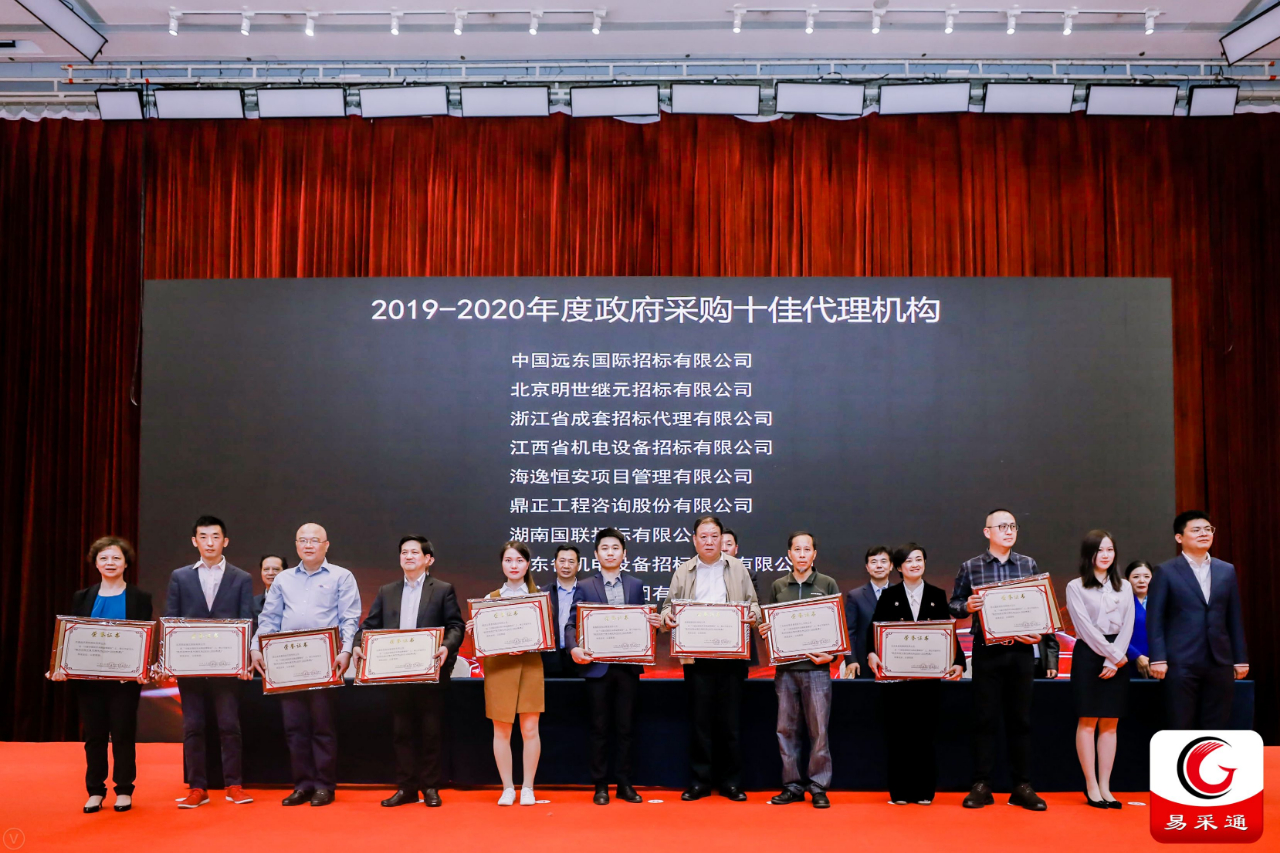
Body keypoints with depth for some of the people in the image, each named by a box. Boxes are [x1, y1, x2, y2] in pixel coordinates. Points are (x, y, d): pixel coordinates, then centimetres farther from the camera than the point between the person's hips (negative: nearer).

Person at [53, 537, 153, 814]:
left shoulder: (140, 598, 1)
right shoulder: (82, 597, 9)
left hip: (125, 678, -3)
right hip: (88, 678, 3)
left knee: (123, 734, 2)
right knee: (94, 736, 7)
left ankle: (124, 791, 13)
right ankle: (95, 791, 18)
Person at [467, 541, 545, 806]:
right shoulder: (490, 599, 10)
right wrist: (473, 629, -11)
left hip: (529, 665, -1)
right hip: (498, 667, 1)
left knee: (529, 728, -2)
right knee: (501, 730, 3)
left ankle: (527, 788, 11)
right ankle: (507, 788, 14)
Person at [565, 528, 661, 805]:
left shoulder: (636, 585, 10)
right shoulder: (585, 587, 3)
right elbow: (572, 624, -2)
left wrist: (652, 622, -13)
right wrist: (574, 648, -20)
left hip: (628, 666, 2)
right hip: (597, 665, -2)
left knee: (624, 727, 7)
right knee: (600, 728, 5)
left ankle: (624, 784, 16)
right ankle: (600, 786, 13)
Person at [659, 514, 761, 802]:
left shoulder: (737, 568, 10)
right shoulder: (683, 572, 10)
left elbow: (753, 602, 12)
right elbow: (669, 605, 10)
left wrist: (753, 614, -10)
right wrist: (667, 618, -12)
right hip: (696, 656, 0)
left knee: (730, 720, 3)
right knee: (700, 719, 3)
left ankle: (731, 781, 14)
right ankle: (700, 781, 13)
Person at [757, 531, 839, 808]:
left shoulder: (828, 584, 5)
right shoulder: (778, 586, 11)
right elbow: (768, 624, 16)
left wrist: (831, 654, -12)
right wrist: (764, 632, -6)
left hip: (816, 668, -2)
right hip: (785, 668, 2)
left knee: (818, 730, -1)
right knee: (786, 729, 5)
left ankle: (818, 787, 9)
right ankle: (792, 786, 15)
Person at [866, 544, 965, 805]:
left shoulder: (938, 596, 8)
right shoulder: (889, 596, 4)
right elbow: (873, 628, -4)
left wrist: (958, 662, -11)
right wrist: (872, 654, -23)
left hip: (928, 674, 1)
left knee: (925, 732, 3)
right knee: (899, 733, 3)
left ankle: (924, 791, 13)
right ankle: (900, 791, 11)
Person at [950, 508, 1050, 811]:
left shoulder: (1029, 565, 8)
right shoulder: (970, 567, 3)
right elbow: (954, 605, 6)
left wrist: (1037, 632, -5)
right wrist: (967, 607, -15)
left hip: (1021, 650, 2)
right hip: (986, 650, -1)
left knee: (1020, 718, 6)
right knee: (984, 718, 2)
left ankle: (1022, 786, 14)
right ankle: (981, 786, 9)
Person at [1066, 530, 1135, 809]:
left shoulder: (1124, 587, 12)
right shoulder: (1076, 587, 0)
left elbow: (1127, 626, 4)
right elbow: (1085, 626, -6)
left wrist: (1114, 661, -7)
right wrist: (1114, 656, -10)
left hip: (1118, 657, 4)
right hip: (1089, 654, -3)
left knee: (1110, 723, 4)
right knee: (1088, 722, -2)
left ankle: (1105, 787, 8)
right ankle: (1091, 786, 3)